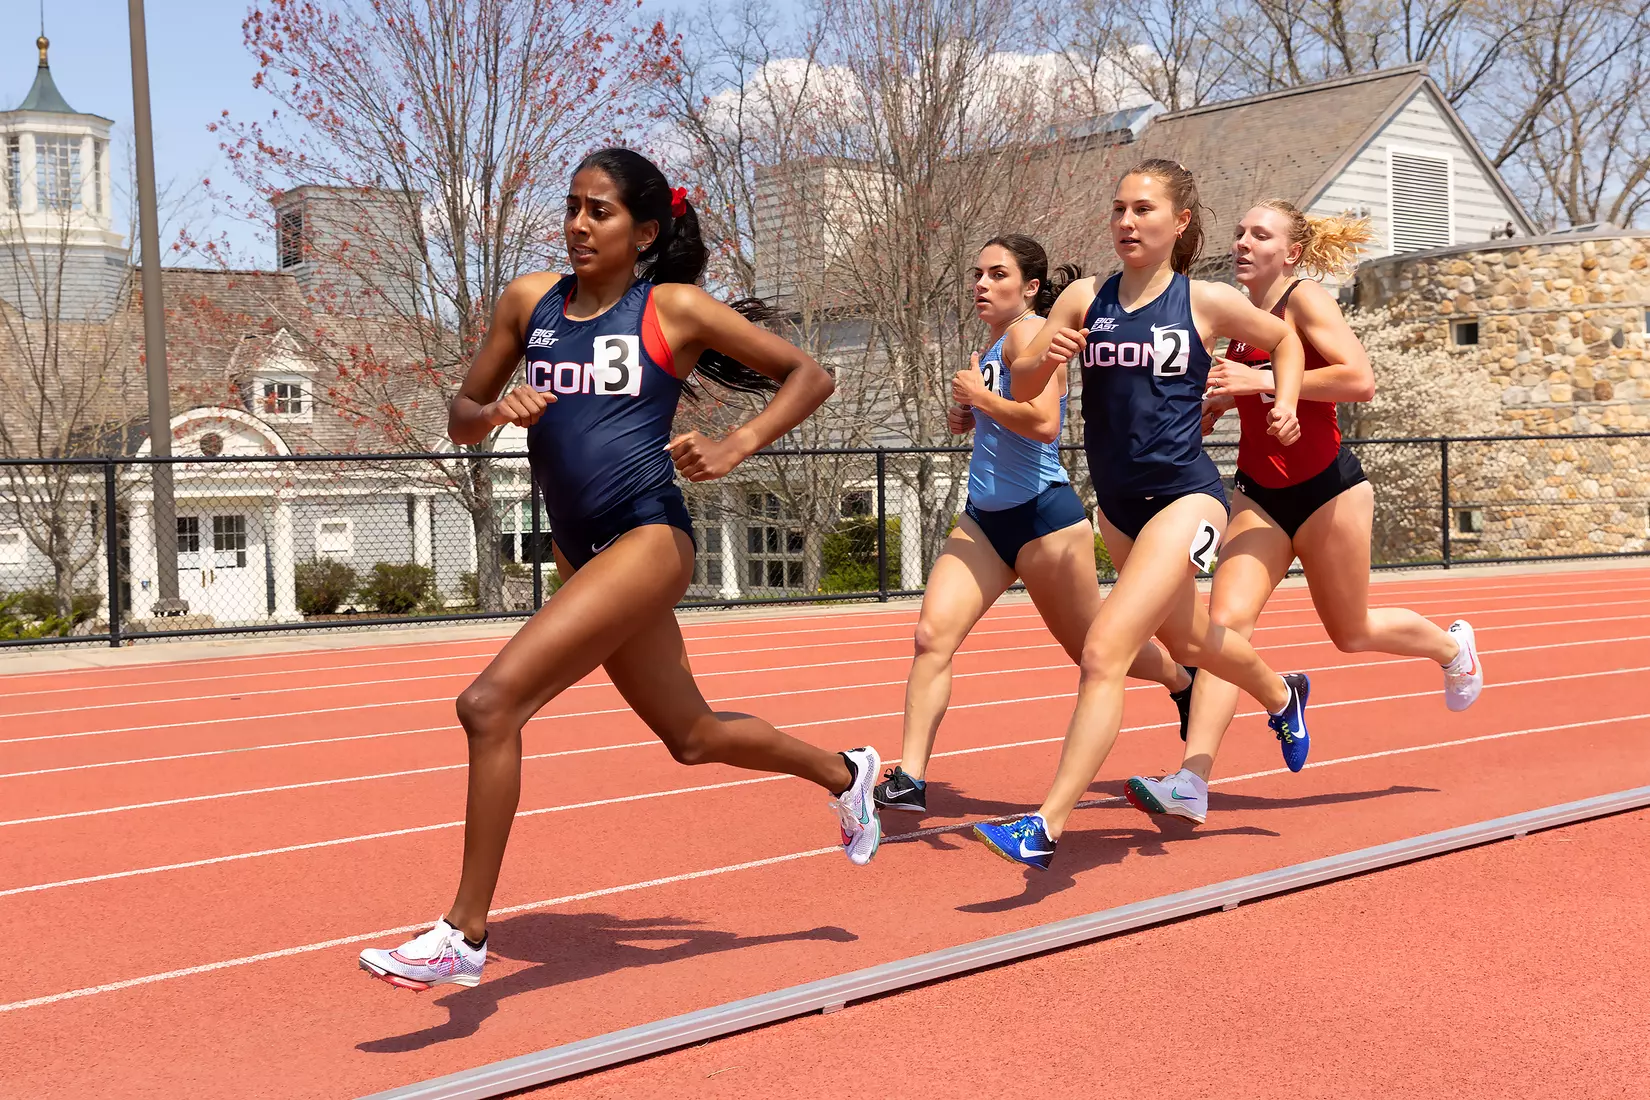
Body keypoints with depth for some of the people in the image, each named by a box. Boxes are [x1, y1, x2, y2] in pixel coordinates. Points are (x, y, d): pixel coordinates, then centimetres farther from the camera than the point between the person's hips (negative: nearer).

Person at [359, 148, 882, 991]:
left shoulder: (675, 309, -3)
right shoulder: (530, 300, 10)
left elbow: (809, 375, 3)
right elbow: (460, 421, 15)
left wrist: (736, 447, -12)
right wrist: (496, 409, -7)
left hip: (648, 538, -7)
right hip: (581, 550, 7)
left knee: (491, 703, -19)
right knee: (692, 737, 21)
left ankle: (465, 935, -8)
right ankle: (844, 773, 47)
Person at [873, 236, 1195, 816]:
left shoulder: (1028, 332, -14)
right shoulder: (993, 345, 13)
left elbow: (1044, 422, -28)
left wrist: (978, 395, -17)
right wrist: (967, 415, 9)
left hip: (1043, 517, -8)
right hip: (983, 519, 8)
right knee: (932, 636, -10)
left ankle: (1187, 684, 40)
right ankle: (909, 780, -10)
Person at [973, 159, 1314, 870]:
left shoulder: (1207, 302, -5)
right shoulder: (1085, 299, 1)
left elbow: (1284, 339, 13)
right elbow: (1022, 386, -1)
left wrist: (1284, 405, -1)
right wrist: (1045, 357, -21)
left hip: (1185, 496, -6)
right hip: (1117, 504, 6)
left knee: (1104, 652, -20)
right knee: (1186, 641, 27)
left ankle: (1046, 826, -20)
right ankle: (1281, 695, 59)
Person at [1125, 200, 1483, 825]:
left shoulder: (1305, 300, -13)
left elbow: (1360, 380, -26)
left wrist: (1261, 380, -28)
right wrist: (1221, 400, 4)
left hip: (1326, 488, -5)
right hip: (1258, 495, 5)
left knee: (1350, 633, 12)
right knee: (1228, 619, -14)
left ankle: (1453, 647, 45)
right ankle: (1192, 783, -20)